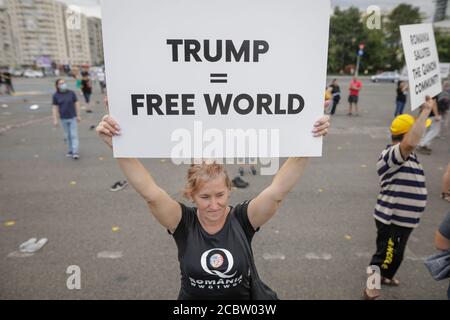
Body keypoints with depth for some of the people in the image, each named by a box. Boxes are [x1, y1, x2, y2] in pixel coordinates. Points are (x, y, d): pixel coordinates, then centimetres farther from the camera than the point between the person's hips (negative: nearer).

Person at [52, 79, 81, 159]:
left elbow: (76, 104, 4)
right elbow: (55, 108, 0)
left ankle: (75, 152, -7)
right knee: (67, 136, 10)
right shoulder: (56, 95, -1)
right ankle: (70, 151, 22)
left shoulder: (71, 93, -2)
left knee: (74, 135, -5)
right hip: (63, 119, 1)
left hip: (72, 117, -1)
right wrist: (55, 120, -3)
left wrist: (78, 115, 2)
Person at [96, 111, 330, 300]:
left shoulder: (242, 219, -16)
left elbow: (279, 189, -26)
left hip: (240, 296, 0)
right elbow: (149, 191, -27)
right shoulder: (184, 222, -16)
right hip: (191, 296, 1)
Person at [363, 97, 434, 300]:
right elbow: (411, 142, -46)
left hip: (404, 219, 10)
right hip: (391, 219, -10)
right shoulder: (391, 155, -27)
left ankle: (386, 276, 51)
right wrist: (426, 111, -39)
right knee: (385, 255, 5)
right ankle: (371, 288, 24)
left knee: (396, 254, 28)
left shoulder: (407, 155, 8)